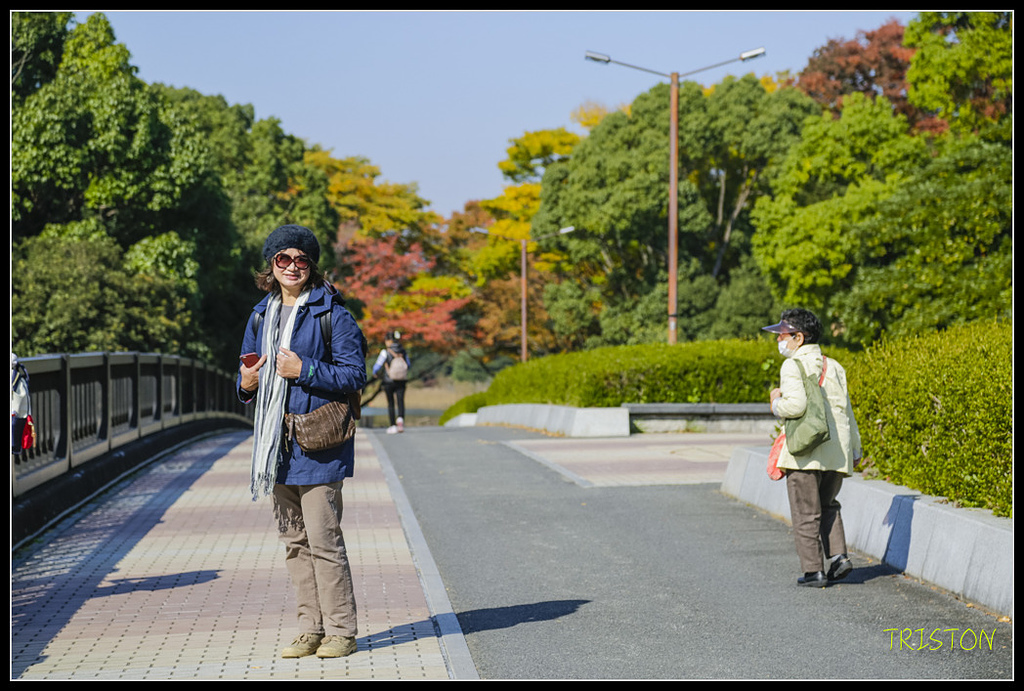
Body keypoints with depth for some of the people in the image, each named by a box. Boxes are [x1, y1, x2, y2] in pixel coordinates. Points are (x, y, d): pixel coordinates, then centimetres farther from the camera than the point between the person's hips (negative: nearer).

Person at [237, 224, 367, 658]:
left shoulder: (331, 316, -5)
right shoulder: (261, 317, 14)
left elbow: (354, 375, -10)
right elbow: (249, 375, 22)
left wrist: (304, 371, -18)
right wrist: (246, 385, -1)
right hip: (278, 444, 7)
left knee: (323, 541, -7)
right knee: (294, 542, 11)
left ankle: (341, 631, 2)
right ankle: (311, 630, 18)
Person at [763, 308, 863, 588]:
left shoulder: (793, 366, -8)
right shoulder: (833, 366, 14)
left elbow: (796, 404, -23)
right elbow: (845, 410, 16)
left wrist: (777, 403, -1)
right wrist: (855, 449, 21)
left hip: (806, 451, -7)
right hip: (837, 450, 7)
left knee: (806, 512, 3)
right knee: (827, 505, 22)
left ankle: (813, 570, 4)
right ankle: (838, 556, 8)